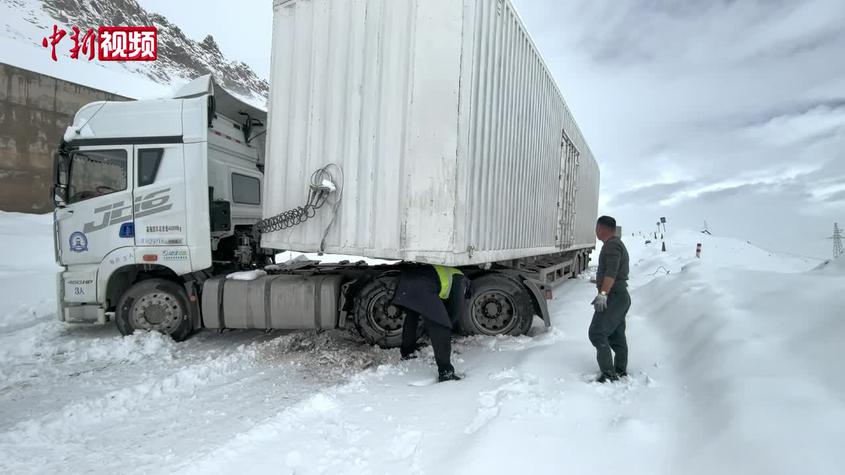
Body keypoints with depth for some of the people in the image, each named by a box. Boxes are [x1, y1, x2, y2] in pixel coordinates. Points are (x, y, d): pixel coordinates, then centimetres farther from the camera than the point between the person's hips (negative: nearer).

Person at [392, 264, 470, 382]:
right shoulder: (460, 281, 19)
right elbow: (456, 309, 17)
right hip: (422, 287, -8)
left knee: (411, 316, 32)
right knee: (440, 328, 0)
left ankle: (406, 353, 43)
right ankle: (445, 372, -1)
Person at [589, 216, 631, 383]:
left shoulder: (612, 245, -15)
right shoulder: (618, 244, 19)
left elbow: (612, 272, -28)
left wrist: (603, 293, -36)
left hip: (613, 297, -11)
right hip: (622, 297, 11)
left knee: (597, 333, -14)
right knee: (617, 336, 15)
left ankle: (609, 373, -15)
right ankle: (621, 372, 23)